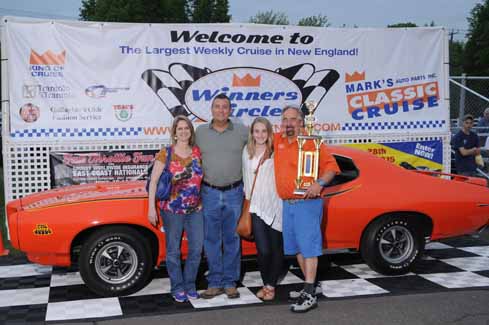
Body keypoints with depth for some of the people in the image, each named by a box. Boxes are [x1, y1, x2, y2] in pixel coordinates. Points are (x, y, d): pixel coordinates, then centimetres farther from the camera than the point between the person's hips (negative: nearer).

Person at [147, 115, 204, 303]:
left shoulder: (197, 152, 2)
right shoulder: (166, 154, -8)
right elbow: (153, 181, -8)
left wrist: (202, 201, 6)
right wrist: (151, 208, -11)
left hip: (195, 209, 3)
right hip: (172, 209, -3)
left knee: (196, 248, 6)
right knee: (173, 250, 7)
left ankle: (190, 285, 23)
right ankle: (178, 288, 21)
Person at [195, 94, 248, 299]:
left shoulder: (242, 131, 1)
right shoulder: (200, 132, 4)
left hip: (234, 192, 0)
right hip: (209, 193, 1)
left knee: (232, 240, 7)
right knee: (211, 241, 5)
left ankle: (230, 282, 18)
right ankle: (215, 283, 16)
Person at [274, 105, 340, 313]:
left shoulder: (312, 143, -7)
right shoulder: (278, 141, 10)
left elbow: (332, 166, -8)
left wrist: (320, 183, -23)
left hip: (307, 203, -6)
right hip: (287, 204, 7)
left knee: (308, 246, -7)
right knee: (297, 248, 12)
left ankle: (310, 295, -5)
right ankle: (309, 285, 25)